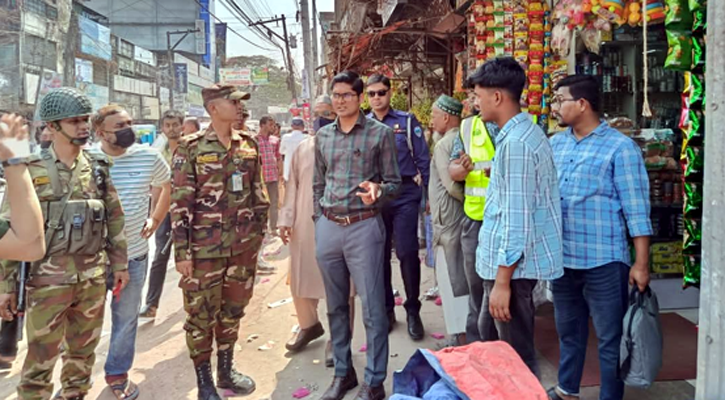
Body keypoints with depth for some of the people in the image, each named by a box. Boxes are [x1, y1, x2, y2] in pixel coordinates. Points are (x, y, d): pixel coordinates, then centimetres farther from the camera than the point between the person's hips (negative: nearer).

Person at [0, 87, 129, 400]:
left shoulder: (98, 168, 4)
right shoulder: (30, 171, -6)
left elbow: (115, 219, 10)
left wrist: (120, 263, 9)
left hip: (93, 277, 4)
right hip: (47, 279, -3)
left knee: (83, 350, 16)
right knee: (41, 358, 2)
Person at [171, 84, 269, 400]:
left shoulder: (248, 145, 7)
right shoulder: (191, 148, -7)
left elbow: (258, 192, 13)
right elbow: (179, 203, -9)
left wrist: (259, 230, 11)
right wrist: (181, 251, -12)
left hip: (243, 245, 5)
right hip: (204, 248, -4)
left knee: (233, 309, 16)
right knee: (201, 314, 6)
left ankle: (226, 370, 32)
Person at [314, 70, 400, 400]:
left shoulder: (380, 133, -2)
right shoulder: (323, 135, 11)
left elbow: (394, 182, -2)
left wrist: (377, 191, -23)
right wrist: (319, 221, 13)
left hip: (363, 227, -4)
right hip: (328, 227, 5)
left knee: (371, 308, -1)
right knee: (336, 306, 14)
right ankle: (342, 372, 29)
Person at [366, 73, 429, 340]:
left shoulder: (407, 121, 2)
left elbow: (423, 159, 1)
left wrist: (430, 193, -3)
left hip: (404, 195, -2)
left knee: (407, 253, -5)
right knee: (380, 255, 10)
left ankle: (413, 310, 12)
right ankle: (386, 309, 24)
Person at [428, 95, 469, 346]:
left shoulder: (443, 145, -14)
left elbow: (452, 186, -20)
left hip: (449, 221, -8)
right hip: (466, 219, 8)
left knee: (451, 279, -1)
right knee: (465, 277, 16)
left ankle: (461, 337, 4)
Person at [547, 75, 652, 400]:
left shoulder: (620, 147, -10)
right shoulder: (556, 144, 8)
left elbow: (636, 210, -11)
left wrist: (641, 264, -14)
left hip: (603, 263, -6)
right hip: (561, 258, 6)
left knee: (610, 339, 8)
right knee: (568, 332, 21)